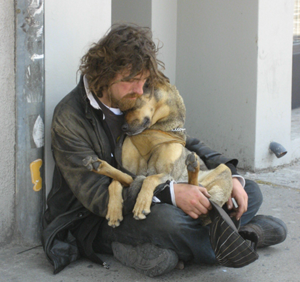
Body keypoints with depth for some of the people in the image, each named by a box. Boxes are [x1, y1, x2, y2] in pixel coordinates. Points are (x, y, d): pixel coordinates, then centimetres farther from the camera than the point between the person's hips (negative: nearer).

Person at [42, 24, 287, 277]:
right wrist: (170, 193, -33)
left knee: (250, 192, 2)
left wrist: (231, 175, -7)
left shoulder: (141, 101, 2)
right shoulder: (69, 120, -18)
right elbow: (97, 196, -24)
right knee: (164, 219, -40)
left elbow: (185, 143, 12)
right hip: (94, 222, -7)